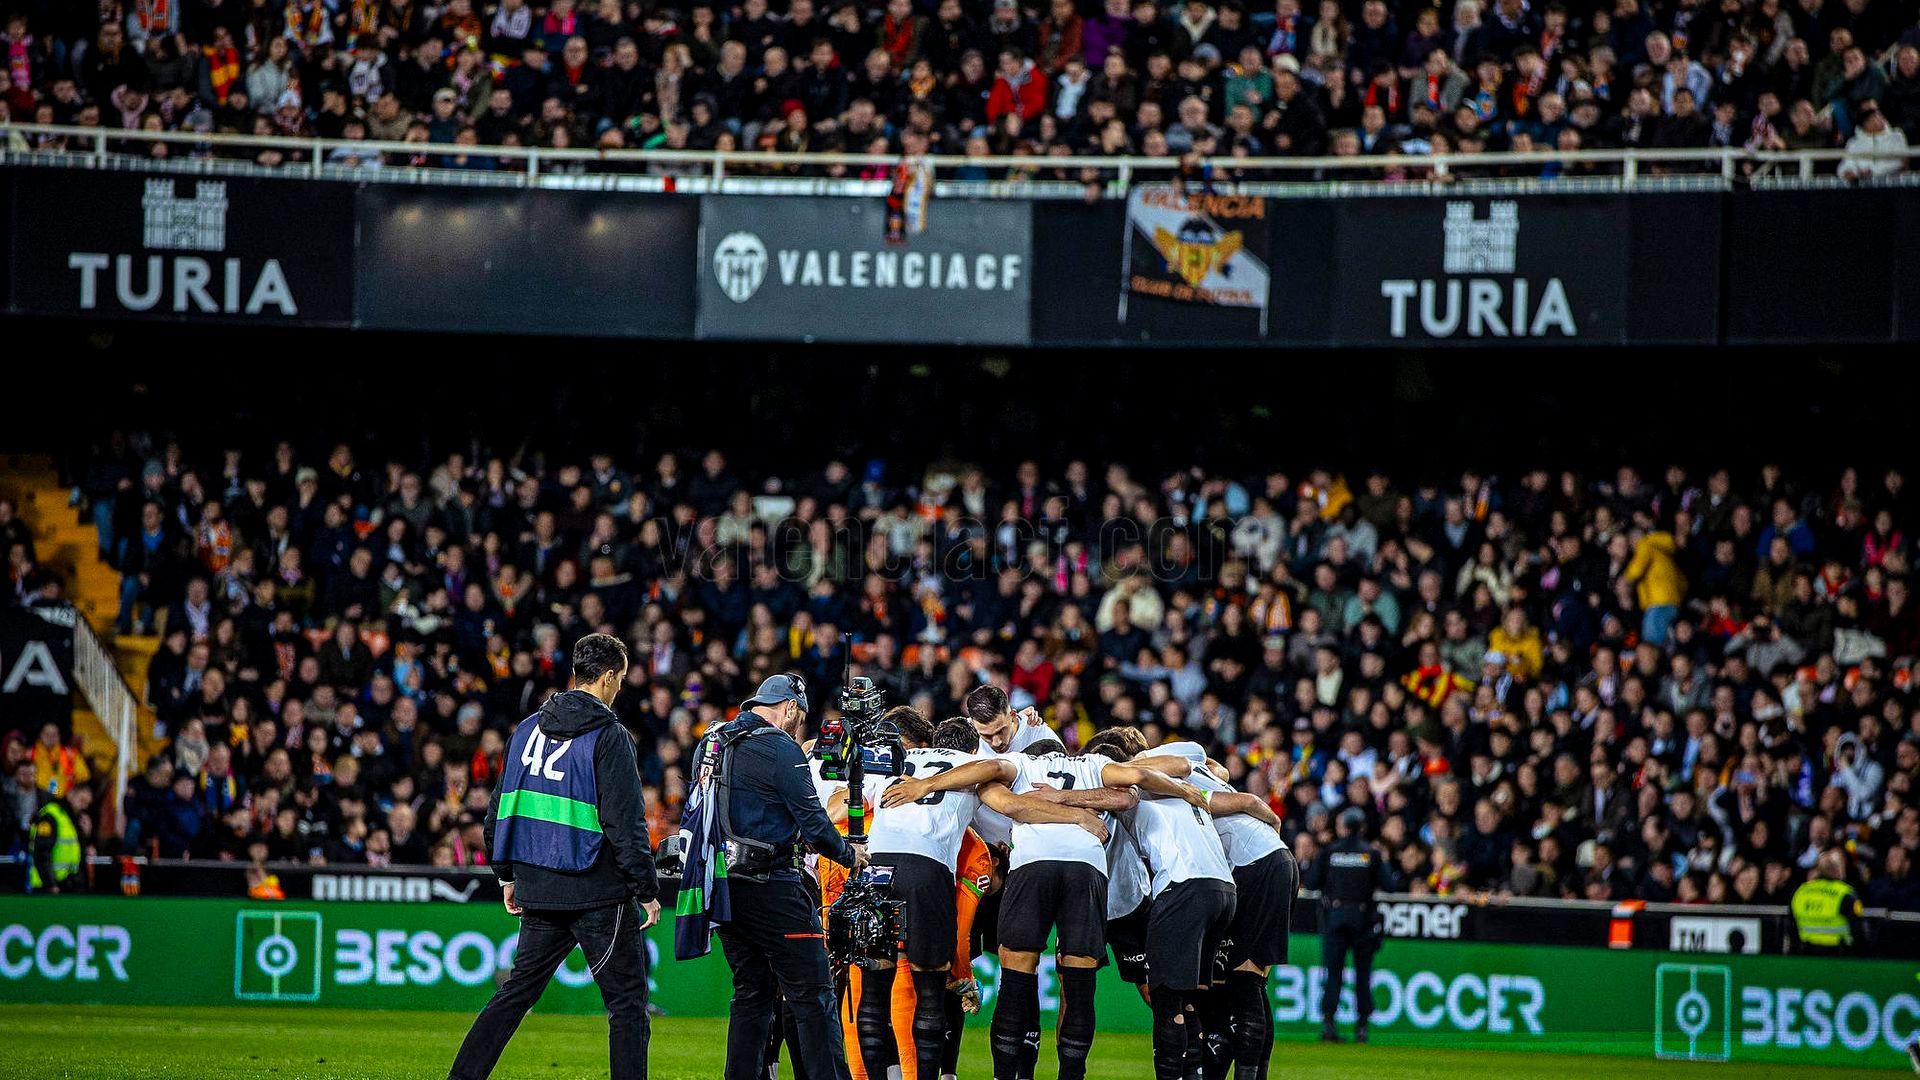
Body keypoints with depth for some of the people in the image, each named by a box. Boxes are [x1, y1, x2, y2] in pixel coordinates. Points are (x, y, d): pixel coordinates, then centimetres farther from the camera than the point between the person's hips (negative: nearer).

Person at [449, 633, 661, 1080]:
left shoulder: (529, 728, 10)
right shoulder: (608, 736, -10)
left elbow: (501, 808, 15)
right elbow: (625, 824, -13)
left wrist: (507, 875, 23)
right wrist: (647, 892, -7)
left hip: (539, 891, 6)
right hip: (598, 892, -6)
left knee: (519, 988, 13)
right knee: (627, 1000, 1)